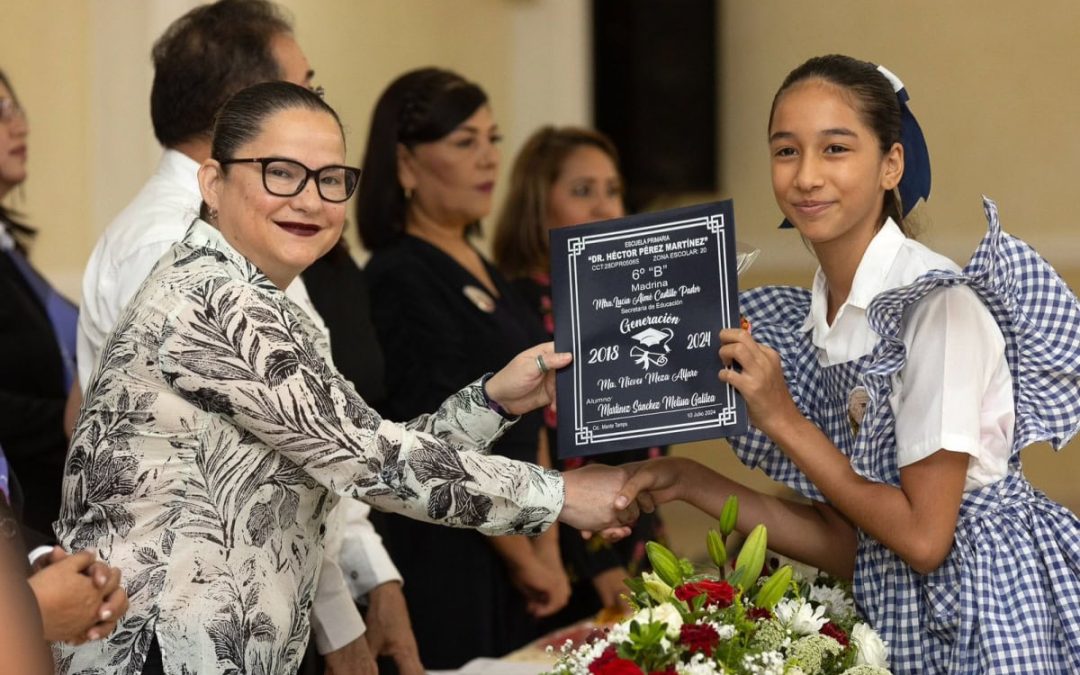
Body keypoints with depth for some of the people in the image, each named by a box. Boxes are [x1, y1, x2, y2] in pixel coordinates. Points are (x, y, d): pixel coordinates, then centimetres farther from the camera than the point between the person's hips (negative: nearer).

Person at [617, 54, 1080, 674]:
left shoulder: (938, 303, -17)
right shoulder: (809, 325, 5)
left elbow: (922, 536, -19)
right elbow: (850, 546, 4)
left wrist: (781, 421, -16)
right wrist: (693, 485, 0)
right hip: (906, 615, 6)